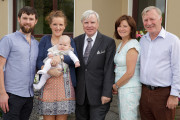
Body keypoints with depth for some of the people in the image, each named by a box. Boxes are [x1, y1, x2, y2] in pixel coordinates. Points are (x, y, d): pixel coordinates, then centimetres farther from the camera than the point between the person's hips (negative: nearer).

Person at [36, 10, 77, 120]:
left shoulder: (69, 41, 12)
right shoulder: (45, 40, 9)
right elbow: (39, 61, -1)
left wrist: (61, 57, -21)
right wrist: (49, 70, -19)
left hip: (65, 86, 1)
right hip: (48, 85, 0)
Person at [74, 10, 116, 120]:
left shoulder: (108, 42, -4)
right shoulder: (76, 41, 8)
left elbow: (109, 70, -8)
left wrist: (107, 93, -13)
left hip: (98, 94, -4)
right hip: (80, 94, 4)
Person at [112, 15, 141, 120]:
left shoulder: (132, 45, -16)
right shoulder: (121, 44, 14)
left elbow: (130, 73, -19)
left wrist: (115, 85, -7)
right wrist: (116, 85, 7)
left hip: (130, 89, -9)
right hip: (123, 88, 9)